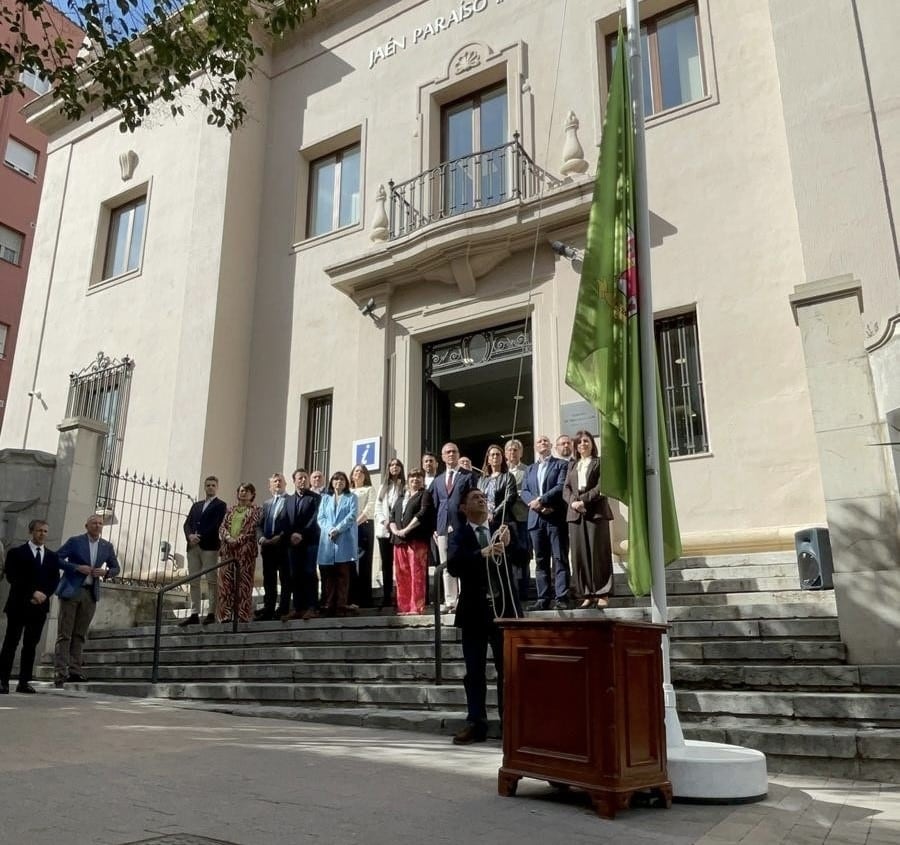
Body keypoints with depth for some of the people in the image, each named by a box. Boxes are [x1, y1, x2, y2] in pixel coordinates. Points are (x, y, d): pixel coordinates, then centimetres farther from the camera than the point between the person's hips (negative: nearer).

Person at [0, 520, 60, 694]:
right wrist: (32, 593, -15)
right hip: (19, 605, -3)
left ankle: (24, 682, 6)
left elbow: (55, 580, 9)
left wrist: (43, 594, -10)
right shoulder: (16, 553, 3)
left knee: (31, 645, 3)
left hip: (40, 606, 3)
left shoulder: (52, 557, 15)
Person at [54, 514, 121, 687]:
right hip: (71, 590, -4)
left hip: (91, 593, 4)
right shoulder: (74, 541, -2)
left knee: (80, 634, 5)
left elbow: (116, 568, 16)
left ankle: (74, 670, 7)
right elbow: (56, 558, -6)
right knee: (64, 634, -4)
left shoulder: (107, 546, 10)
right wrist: (77, 567, -16)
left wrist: (106, 572, -6)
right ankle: (60, 672, -4)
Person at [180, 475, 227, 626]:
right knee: (194, 581, 4)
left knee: (211, 580, -7)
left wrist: (200, 538, -14)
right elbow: (187, 524, 13)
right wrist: (190, 536, -8)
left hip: (209, 546, -6)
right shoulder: (196, 505, 22)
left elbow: (216, 525, -7)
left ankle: (211, 613, -7)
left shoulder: (220, 505, 5)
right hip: (193, 547, 6)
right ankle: (194, 614, 6)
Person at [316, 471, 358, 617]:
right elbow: (320, 517, 8)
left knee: (343, 574, -6)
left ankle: (341, 606, -8)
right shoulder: (325, 498, 20)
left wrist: (338, 529, -14)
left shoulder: (351, 498, 12)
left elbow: (352, 516, -2)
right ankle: (329, 605, 2)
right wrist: (329, 530, -10)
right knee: (328, 575, 0)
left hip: (345, 540, -2)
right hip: (327, 540, 3)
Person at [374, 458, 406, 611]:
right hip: (384, 530, 4)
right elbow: (377, 508, 12)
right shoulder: (383, 487, 19)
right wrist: (384, 522, -5)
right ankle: (386, 597, 9)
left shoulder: (405, 486, 4)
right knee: (386, 564, 5)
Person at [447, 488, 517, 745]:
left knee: (507, 669, 6)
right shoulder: (460, 535, 1)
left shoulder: (501, 530, 8)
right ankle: (476, 724, 13)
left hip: (502, 607, 2)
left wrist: (508, 544, -19)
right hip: (475, 610, -1)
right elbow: (454, 566, -15)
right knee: (475, 672, 6)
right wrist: (483, 553, -27)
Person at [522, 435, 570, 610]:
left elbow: (561, 486, -7)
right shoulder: (530, 469, 22)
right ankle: (543, 599, 7)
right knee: (541, 561, 5)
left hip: (556, 517, -4)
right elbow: (524, 491, 10)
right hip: (536, 519, 5)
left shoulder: (561, 464, 8)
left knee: (559, 559, -6)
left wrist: (541, 500, -15)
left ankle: (561, 598, -8)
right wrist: (536, 505, -10)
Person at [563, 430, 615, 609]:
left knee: (598, 552, -5)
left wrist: (583, 500, -14)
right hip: (575, 513, 4)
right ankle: (587, 594, 2)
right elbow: (566, 489, 12)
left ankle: (602, 593, -1)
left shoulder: (600, 462, 9)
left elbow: (601, 486, -4)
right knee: (579, 554, -1)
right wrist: (573, 501, -8)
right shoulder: (572, 466, 23)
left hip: (596, 512, -4)